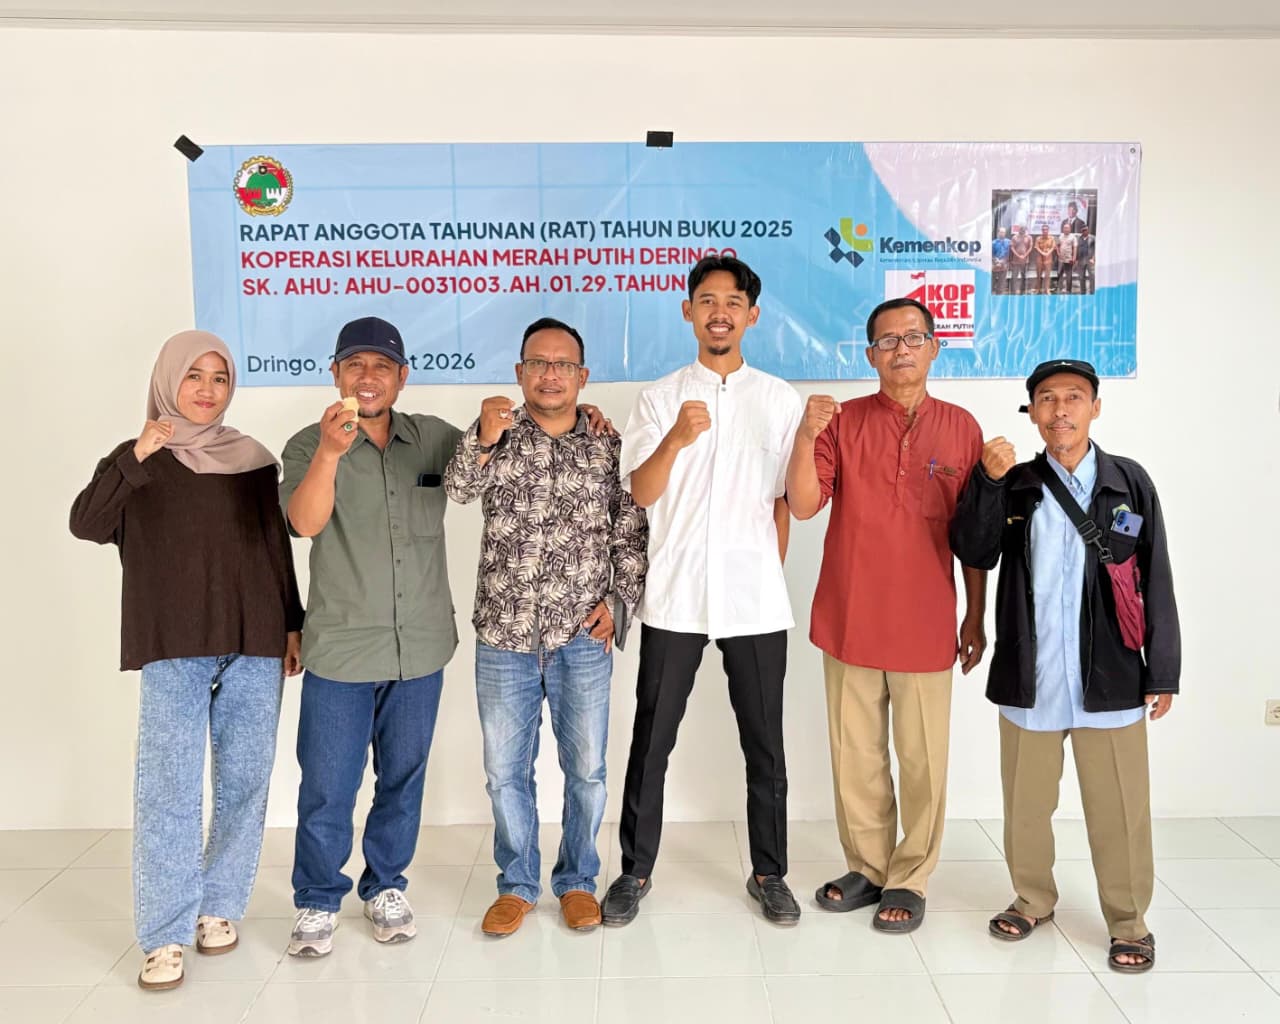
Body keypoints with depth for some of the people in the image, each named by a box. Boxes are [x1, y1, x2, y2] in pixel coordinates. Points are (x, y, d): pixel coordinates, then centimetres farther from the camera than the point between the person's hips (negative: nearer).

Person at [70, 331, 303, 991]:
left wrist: (293, 625, 10)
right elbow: (86, 525, -10)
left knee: (244, 780, 5)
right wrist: (135, 458, -20)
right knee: (168, 788, -6)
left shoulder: (253, 459, 10)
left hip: (254, 645, 2)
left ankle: (219, 907, 20)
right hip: (173, 648, -2)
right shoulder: (136, 459, 6)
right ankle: (164, 935, 3)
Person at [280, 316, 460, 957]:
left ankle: (386, 889, 34)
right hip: (341, 648, -2)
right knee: (327, 786, 6)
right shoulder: (310, 445, -4)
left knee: (403, 779, 15)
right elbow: (305, 522, -19)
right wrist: (329, 453, -35)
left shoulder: (435, 439, 2)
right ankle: (318, 902, 27)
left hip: (421, 646, 2)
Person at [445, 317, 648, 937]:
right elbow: (456, 490, -16)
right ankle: (516, 884, 29)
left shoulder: (609, 449, 2)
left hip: (582, 638, 0)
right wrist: (485, 440, -33)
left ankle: (577, 881, 30)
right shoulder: (497, 439, 3)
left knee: (586, 770, 10)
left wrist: (619, 599, -4)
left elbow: (632, 536, 7)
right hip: (503, 636, 1)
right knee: (505, 771, 11)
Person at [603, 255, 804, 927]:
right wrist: (677, 438, -23)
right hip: (674, 597, 0)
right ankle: (636, 871, 24)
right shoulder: (660, 398, 4)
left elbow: (784, 500, 10)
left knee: (764, 744, 10)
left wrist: (773, 575, 7)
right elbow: (642, 494, -6)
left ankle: (769, 872, 28)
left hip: (756, 600, 1)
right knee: (651, 740, 7)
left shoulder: (779, 399, 6)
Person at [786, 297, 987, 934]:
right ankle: (867, 868, 29)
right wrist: (805, 436, -23)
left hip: (925, 625, 0)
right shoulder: (843, 421, 1)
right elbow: (803, 506, -9)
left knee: (923, 757, 7)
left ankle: (909, 880, 24)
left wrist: (976, 616, 6)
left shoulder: (961, 428, 2)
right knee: (855, 753, 11)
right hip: (849, 619, 1)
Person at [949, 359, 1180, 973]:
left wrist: (1162, 670, 1)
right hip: (1028, 675, 1)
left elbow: (1156, 581, 2)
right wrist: (988, 483, -18)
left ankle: (1129, 920, 25)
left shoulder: (1130, 482, 1)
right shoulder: (1015, 484, 4)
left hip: (1110, 677, -1)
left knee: (1118, 806, 6)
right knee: (1026, 800, 14)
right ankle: (1033, 899, 33)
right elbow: (975, 553, -8)